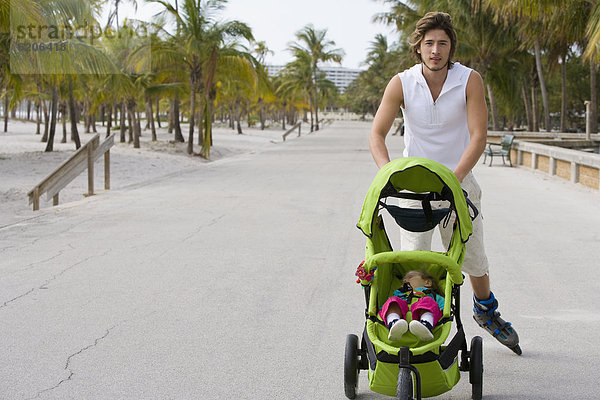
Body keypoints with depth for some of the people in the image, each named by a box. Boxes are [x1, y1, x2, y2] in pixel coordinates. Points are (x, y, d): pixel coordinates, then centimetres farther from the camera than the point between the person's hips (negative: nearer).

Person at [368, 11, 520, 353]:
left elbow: (479, 135, -17)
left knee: (474, 259, 13)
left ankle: (486, 311, 41)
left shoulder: (470, 80, -13)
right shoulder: (402, 83, -11)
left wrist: (454, 178, -29)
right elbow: (377, 134, -11)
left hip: (459, 183, 1)